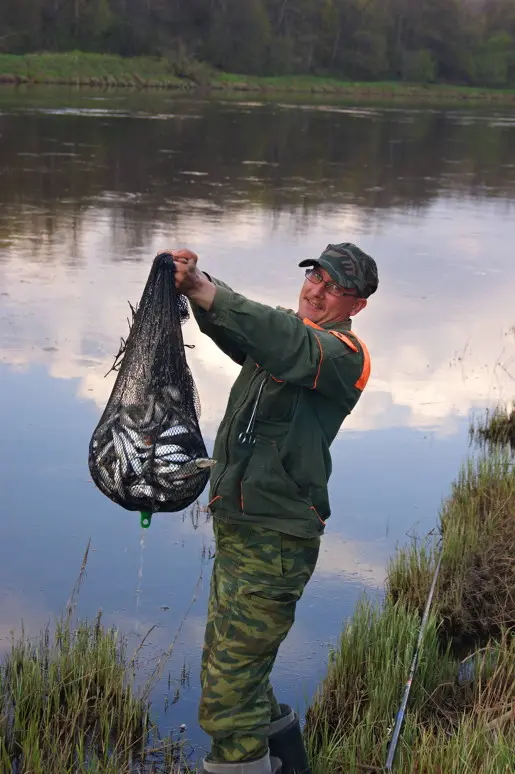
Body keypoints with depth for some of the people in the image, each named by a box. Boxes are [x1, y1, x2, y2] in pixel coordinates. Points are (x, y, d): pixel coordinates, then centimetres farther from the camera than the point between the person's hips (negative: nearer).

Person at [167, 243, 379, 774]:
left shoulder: (343, 355, -10)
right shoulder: (283, 329, 15)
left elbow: (291, 346, -31)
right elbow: (231, 328, -5)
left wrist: (207, 293, -42)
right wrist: (191, 282, -26)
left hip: (275, 541, -9)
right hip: (236, 529, 9)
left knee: (227, 693, -9)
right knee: (228, 665, 22)